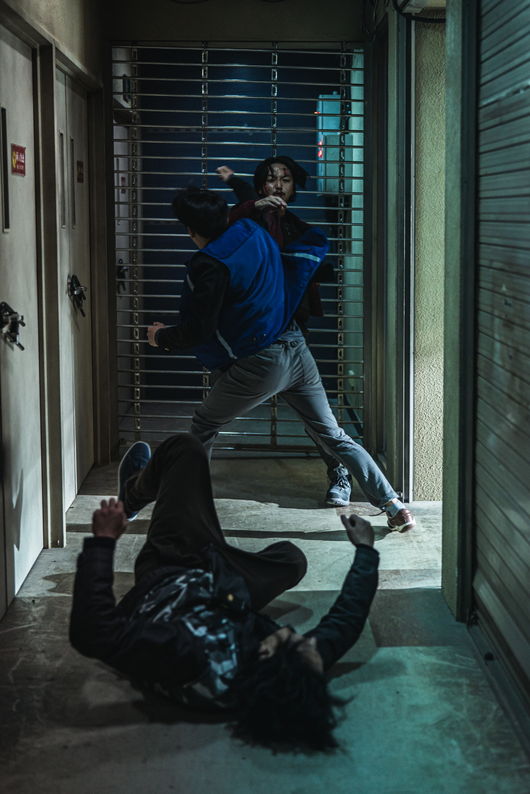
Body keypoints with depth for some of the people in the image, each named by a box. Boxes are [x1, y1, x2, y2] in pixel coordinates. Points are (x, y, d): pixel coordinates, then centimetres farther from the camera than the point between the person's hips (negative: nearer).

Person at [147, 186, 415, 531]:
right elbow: (315, 241, 18)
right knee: (333, 435, 11)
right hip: (297, 350, 7)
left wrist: (161, 336, 5)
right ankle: (394, 505, 8)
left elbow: (197, 332, -13)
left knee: (204, 426, 15)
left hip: (258, 366, -7)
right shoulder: (254, 231, 5)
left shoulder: (210, 265, -17)